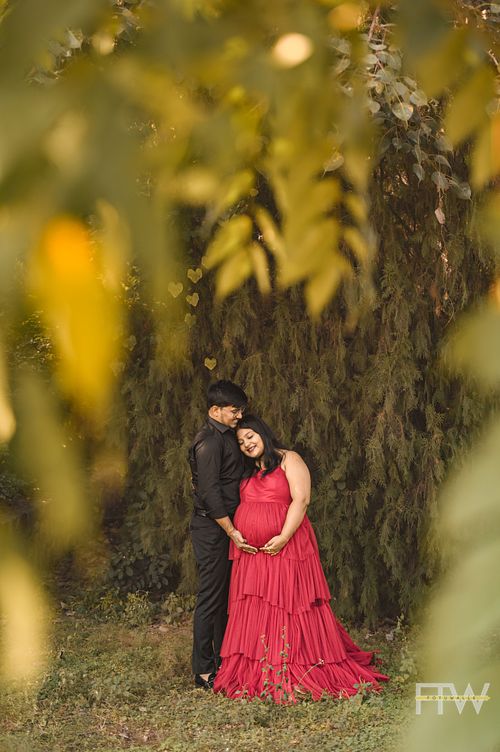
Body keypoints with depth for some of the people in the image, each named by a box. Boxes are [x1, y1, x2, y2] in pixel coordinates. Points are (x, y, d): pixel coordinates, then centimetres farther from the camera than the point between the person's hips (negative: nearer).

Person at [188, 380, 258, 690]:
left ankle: (223, 662, 25)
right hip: (212, 528, -10)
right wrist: (232, 531, -21)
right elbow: (209, 492, -21)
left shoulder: (227, 435, 14)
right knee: (211, 597, -4)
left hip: (226, 527, 10)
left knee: (225, 595, 15)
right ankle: (204, 670, 3)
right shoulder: (209, 441, -17)